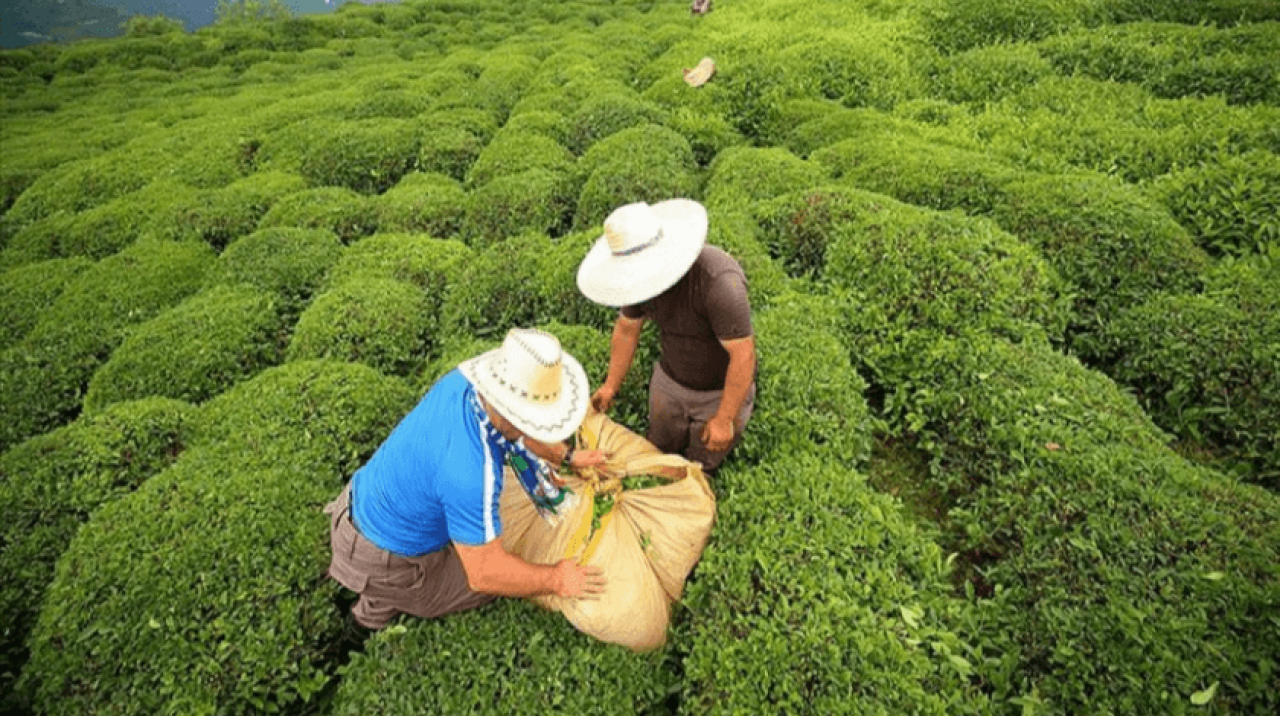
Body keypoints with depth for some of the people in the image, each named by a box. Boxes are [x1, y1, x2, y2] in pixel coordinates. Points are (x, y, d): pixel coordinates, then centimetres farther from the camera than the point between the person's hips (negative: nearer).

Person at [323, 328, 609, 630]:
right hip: (386, 559, -7)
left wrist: (568, 455, 13)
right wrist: (556, 580, -16)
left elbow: (513, 427, 6)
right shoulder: (472, 472, -40)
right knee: (498, 581, 13)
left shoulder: (465, 380, -16)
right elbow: (484, 573, -29)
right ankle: (384, 601, 13)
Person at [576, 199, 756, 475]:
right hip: (670, 379, 5)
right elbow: (626, 328, 1)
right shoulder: (641, 274, -16)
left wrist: (725, 420, -23)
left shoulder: (719, 281, -38)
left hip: (722, 390, -5)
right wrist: (610, 386, 8)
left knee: (700, 466, 14)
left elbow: (743, 354, -31)